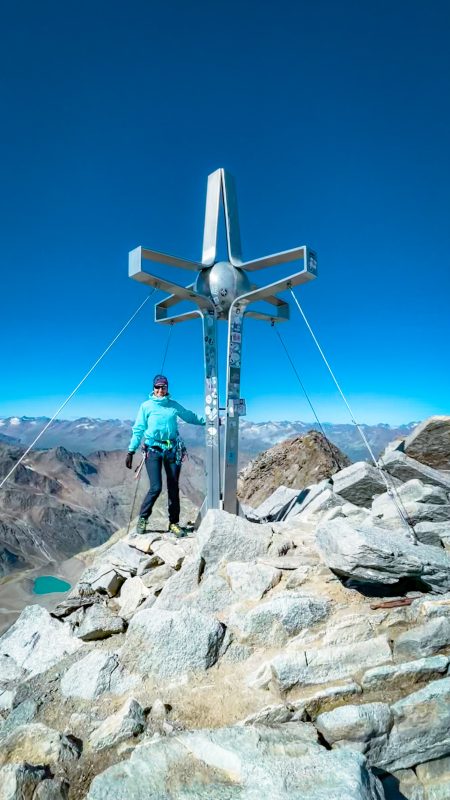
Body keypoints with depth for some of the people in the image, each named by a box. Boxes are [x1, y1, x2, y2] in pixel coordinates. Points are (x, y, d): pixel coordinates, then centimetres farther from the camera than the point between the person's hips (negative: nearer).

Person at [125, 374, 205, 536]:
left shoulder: (174, 406, 9)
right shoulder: (146, 406, 3)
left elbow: (191, 417, 17)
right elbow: (138, 430, 3)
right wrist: (131, 451, -1)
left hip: (172, 450, 3)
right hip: (153, 450, -3)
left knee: (173, 488, 5)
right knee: (156, 488, -11)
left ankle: (174, 523, 18)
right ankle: (142, 518, 12)